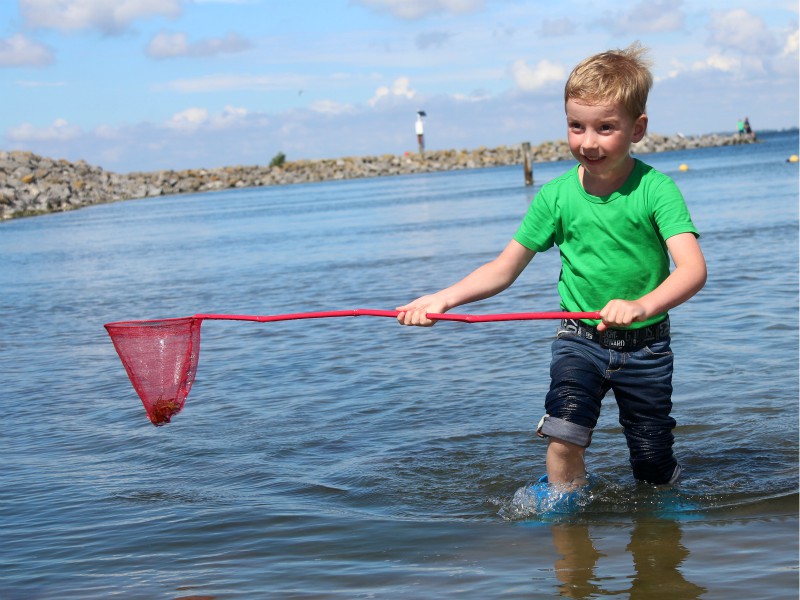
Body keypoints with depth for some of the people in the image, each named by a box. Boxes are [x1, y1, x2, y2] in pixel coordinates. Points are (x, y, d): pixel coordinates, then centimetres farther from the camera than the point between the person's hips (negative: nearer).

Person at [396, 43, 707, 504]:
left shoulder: (656, 189, -14)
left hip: (646, 348, -1)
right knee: (564, 438, -20)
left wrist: (641, 305, -45)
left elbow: (693, 268, -26)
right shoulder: (556, 196, -6)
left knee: (654, 470, 9)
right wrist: (444, 298, -15)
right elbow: (504, 270, 0)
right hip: (579, 340, 1)